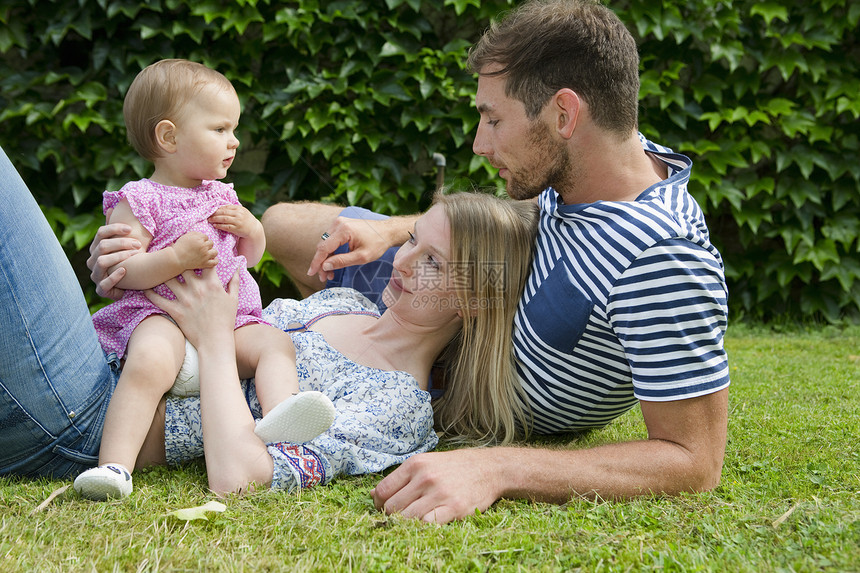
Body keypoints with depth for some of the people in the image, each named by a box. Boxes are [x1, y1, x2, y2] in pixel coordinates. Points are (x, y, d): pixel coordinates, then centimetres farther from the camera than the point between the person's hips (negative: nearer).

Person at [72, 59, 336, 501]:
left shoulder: (221, 196, 21)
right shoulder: (140, 201, -1)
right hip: (161, 315, -6)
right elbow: (119, 273, -9)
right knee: (151, 362, -36)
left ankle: (277, 416, -44)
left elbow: (250, 258, 30)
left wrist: (250, 229, 8)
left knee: (275, 342, -19)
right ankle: (115, 465, -41)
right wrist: (177, 258, -22)